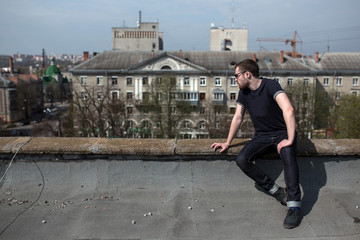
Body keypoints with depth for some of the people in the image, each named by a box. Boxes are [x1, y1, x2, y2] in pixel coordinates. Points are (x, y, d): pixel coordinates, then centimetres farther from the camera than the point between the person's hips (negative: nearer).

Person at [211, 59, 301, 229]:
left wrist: (290, 139, -34)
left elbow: (288, 110, -29)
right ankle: (277, 191, -8)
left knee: (288, 155, -37)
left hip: (282, 133, -5)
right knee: (241, 160, -20)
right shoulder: (243, 92, 4)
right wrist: (227, 143, 7)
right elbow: (238, 117, 10)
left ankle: (294, 206, -31)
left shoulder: (270, 86, -17)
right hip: (261, 136, 5)